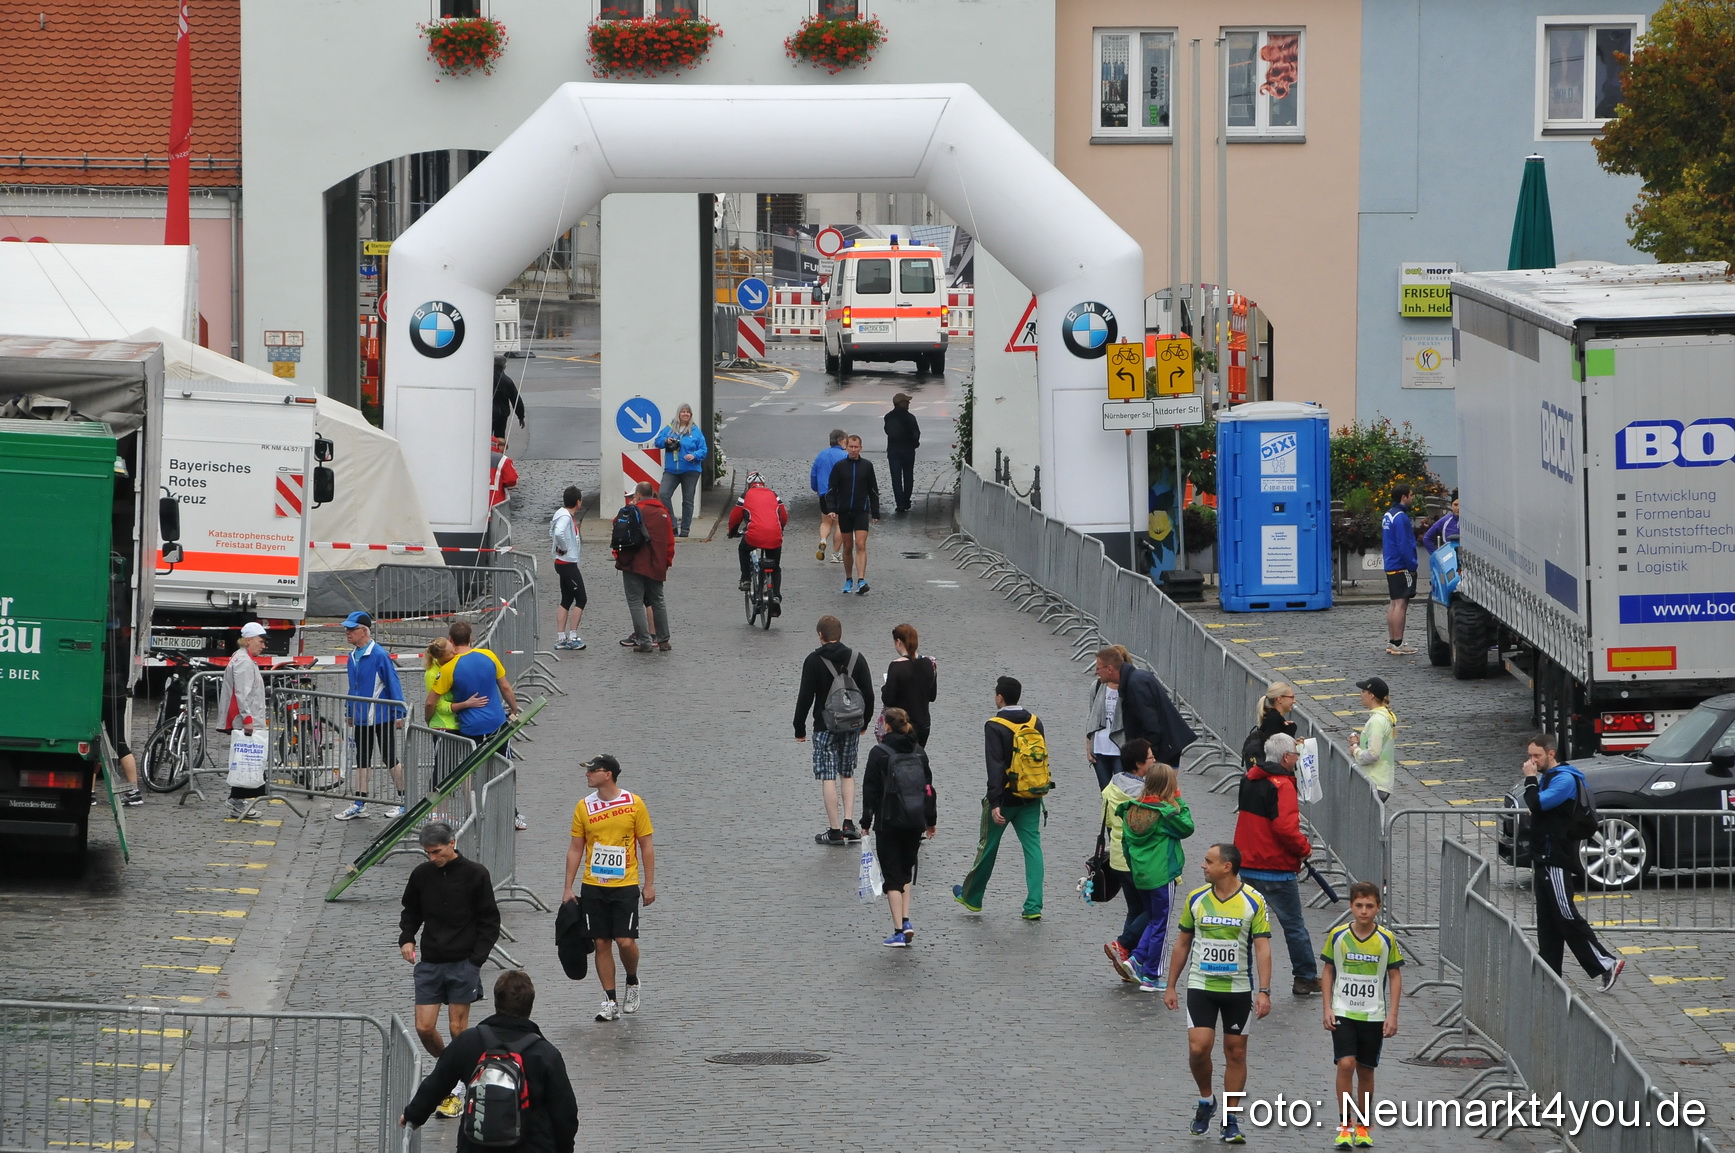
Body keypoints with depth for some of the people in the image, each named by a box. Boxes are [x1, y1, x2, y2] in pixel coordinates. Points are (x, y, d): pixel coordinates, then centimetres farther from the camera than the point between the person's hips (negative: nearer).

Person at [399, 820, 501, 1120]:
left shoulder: (475, 875, -6)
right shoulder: (421, 874, 4)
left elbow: (490, 921, -1)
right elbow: (411, 911, 21)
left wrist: (475, 960, -9)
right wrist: (406, 938, 2)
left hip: (463, 963, -3)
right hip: (430, 963, 4)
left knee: (458, 1028, 0)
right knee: (424, 1028, -2)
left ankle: (457, 1087, 13)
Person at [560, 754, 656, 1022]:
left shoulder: (634, 804, -3)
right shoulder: (584, 807, 3)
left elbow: (646, 846, 2)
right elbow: (575, 849, 8)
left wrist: (649, 885, -1)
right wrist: (568, 888, 4)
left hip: (625, 886, -2)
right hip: (593, 887, 3)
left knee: (625, 941, -9)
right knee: (602, 943, 2)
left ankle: (632, 982, 21)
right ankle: (610, 1001, 9)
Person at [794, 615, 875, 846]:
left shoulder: (814, 660, -9)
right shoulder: (856, 658, 2)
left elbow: (805, 697, -10)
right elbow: (868, 694, 5)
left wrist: (800, 728, -1)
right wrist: (864, 722, 18)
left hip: (825, 726, -4)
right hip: (852, 725, 4)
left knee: (828, 777, 0)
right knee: (848, 774, 17)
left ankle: (834, 830, -2)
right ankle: (848, 823, 6)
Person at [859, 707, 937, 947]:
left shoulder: (879, 753, -8)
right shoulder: (919, 752, 6)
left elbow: (870, 790, -7)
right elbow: (928, 787, 11)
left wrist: (866, 823, -1)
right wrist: (931, 820, 20)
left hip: (888, 822, -5)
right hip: (915, 823, 5)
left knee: (893, 876, 0)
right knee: (906, 871, 21)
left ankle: (899, 931, -4)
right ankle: (906, 921, 10)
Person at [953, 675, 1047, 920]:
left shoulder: (995, 726, -15)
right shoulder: (1035, 723, 3)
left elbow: (996, 767, -20)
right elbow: (1043, 758, 10)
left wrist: (995, 803, -21)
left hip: (1005, 797, -4)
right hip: (1031, 799, 4)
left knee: (988, 846, 11)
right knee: (1032, 846, 4)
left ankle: (971, 897, 28)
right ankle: (1034, 906, -3)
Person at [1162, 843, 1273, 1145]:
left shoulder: (1253, 902, -7)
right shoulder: (1196, 899, 1)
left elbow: (1262, 948, -8)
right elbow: (1182, 943, 9)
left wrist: (1264, 991, -16)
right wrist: (1171, 986, 9)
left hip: (1239, 988, -1)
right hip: (1201, 985, 1)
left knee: (1236, 1052, 4)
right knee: (1198, 1048, -12)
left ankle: (1230, 1120, 13)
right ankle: (1205, 1100, 15)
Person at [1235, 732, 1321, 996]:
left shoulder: (1249, 779, 10)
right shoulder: (1281, 786, -17)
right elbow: (1285, 827, -27)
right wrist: (1304, 848, -9)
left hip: (1247, 864, 7)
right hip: (1277, 869, -7)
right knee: (1294, 925, 4)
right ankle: (1306, 977, 12)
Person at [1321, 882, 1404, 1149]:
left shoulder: (1386, 940, -4)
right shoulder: (1337, 936, -4)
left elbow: (1395, 976, 3)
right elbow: (1328, 971, 6)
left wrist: (1392, 1015, -2)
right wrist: (1327, 1008, -1)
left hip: (1374, 1016, 1)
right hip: (1343, 1013, -1)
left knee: (1365, 1070, 8)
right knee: (1346, 1064, -16)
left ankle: (1363, 1126, 23)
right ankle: (1345, 1126, -8)